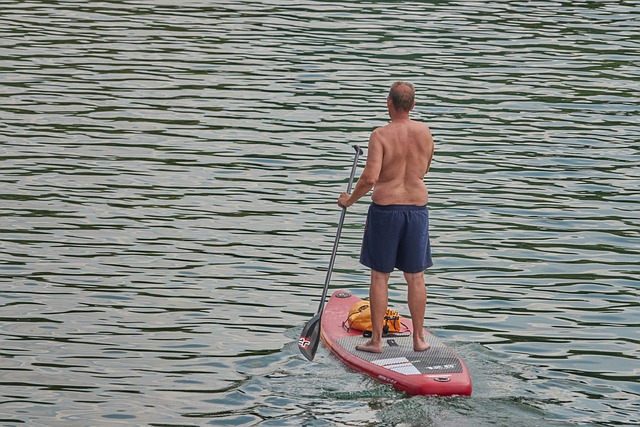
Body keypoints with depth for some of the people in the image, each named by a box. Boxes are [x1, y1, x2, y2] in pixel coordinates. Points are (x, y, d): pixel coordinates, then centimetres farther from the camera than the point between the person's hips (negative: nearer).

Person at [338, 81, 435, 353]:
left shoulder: (381, 136, -14)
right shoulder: (425, 132, -1)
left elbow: (369, 178, -21)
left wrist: (349, 200, -5)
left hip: (385, 209, -3)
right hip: (417, 207, 3)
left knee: (380, 275, 6)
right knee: (415, 277, 11)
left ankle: (376, 340, 9)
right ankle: (419, 338, 17)